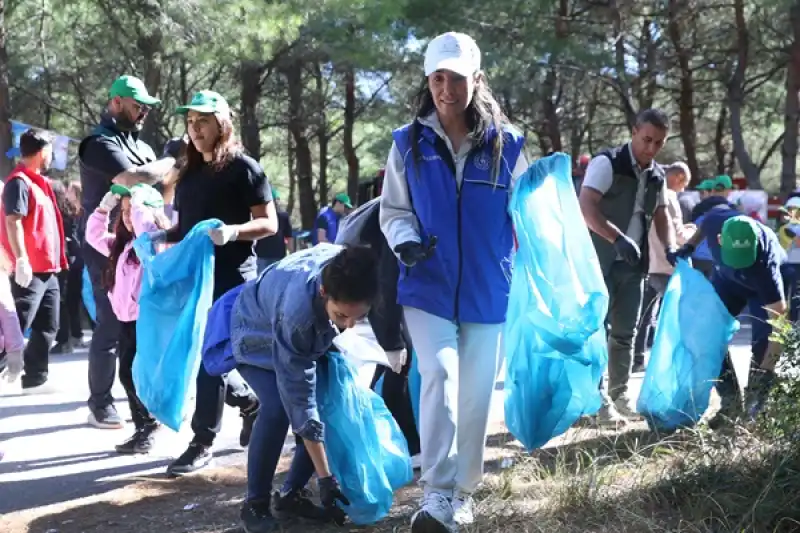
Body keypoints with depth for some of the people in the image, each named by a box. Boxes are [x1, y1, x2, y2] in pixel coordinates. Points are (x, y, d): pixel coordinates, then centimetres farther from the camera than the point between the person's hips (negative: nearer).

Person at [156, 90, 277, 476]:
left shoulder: (243, 168, -5)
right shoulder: (188, 173, 15)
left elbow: (270, 223, -8)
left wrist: (233, 231, -25)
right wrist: (163, 237, 2)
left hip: (232, 276, -7)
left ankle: (203, 442, -1)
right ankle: (251, 403, 31)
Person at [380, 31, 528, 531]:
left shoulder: (506, 143, -2)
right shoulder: (409, 143, 0)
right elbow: (393, 210, 6)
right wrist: (406, 242, -14)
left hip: (487, 291, 1)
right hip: (428, 288, -1)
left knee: (477, 393, 8)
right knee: (439, 375, -20)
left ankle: (462, 492, 26)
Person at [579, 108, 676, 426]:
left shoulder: (656, 175, 10)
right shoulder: (607, 163, -12)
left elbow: (661, 216, 20)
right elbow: (586, 207, -23)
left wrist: (671, 247, 2)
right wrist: (618, 238, -34)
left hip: (633, 264, 7)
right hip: (600, 261, -7)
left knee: (625, 332, 11)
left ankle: (619, 394, 21)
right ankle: (599, 400, 0)